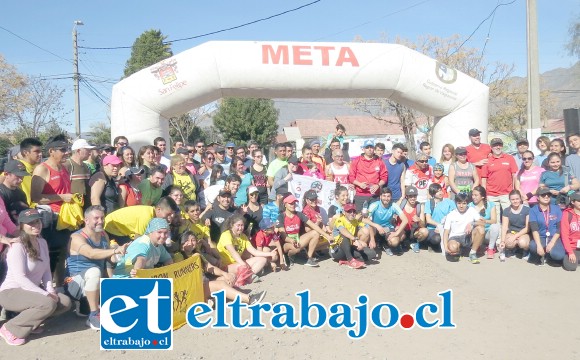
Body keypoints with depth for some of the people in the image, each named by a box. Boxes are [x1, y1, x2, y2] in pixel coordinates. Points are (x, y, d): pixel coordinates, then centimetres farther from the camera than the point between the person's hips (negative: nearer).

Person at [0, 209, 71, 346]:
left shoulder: (42, 242, 5)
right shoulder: (17, 246, -18)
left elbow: (46, 270, 7)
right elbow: (20, 278, -24)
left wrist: (50, 290, -9)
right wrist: (45, 294, -25)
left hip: (32, 290, 8)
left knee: (65, 302, -9)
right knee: (48, 304, -31)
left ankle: (30, 320, 5)